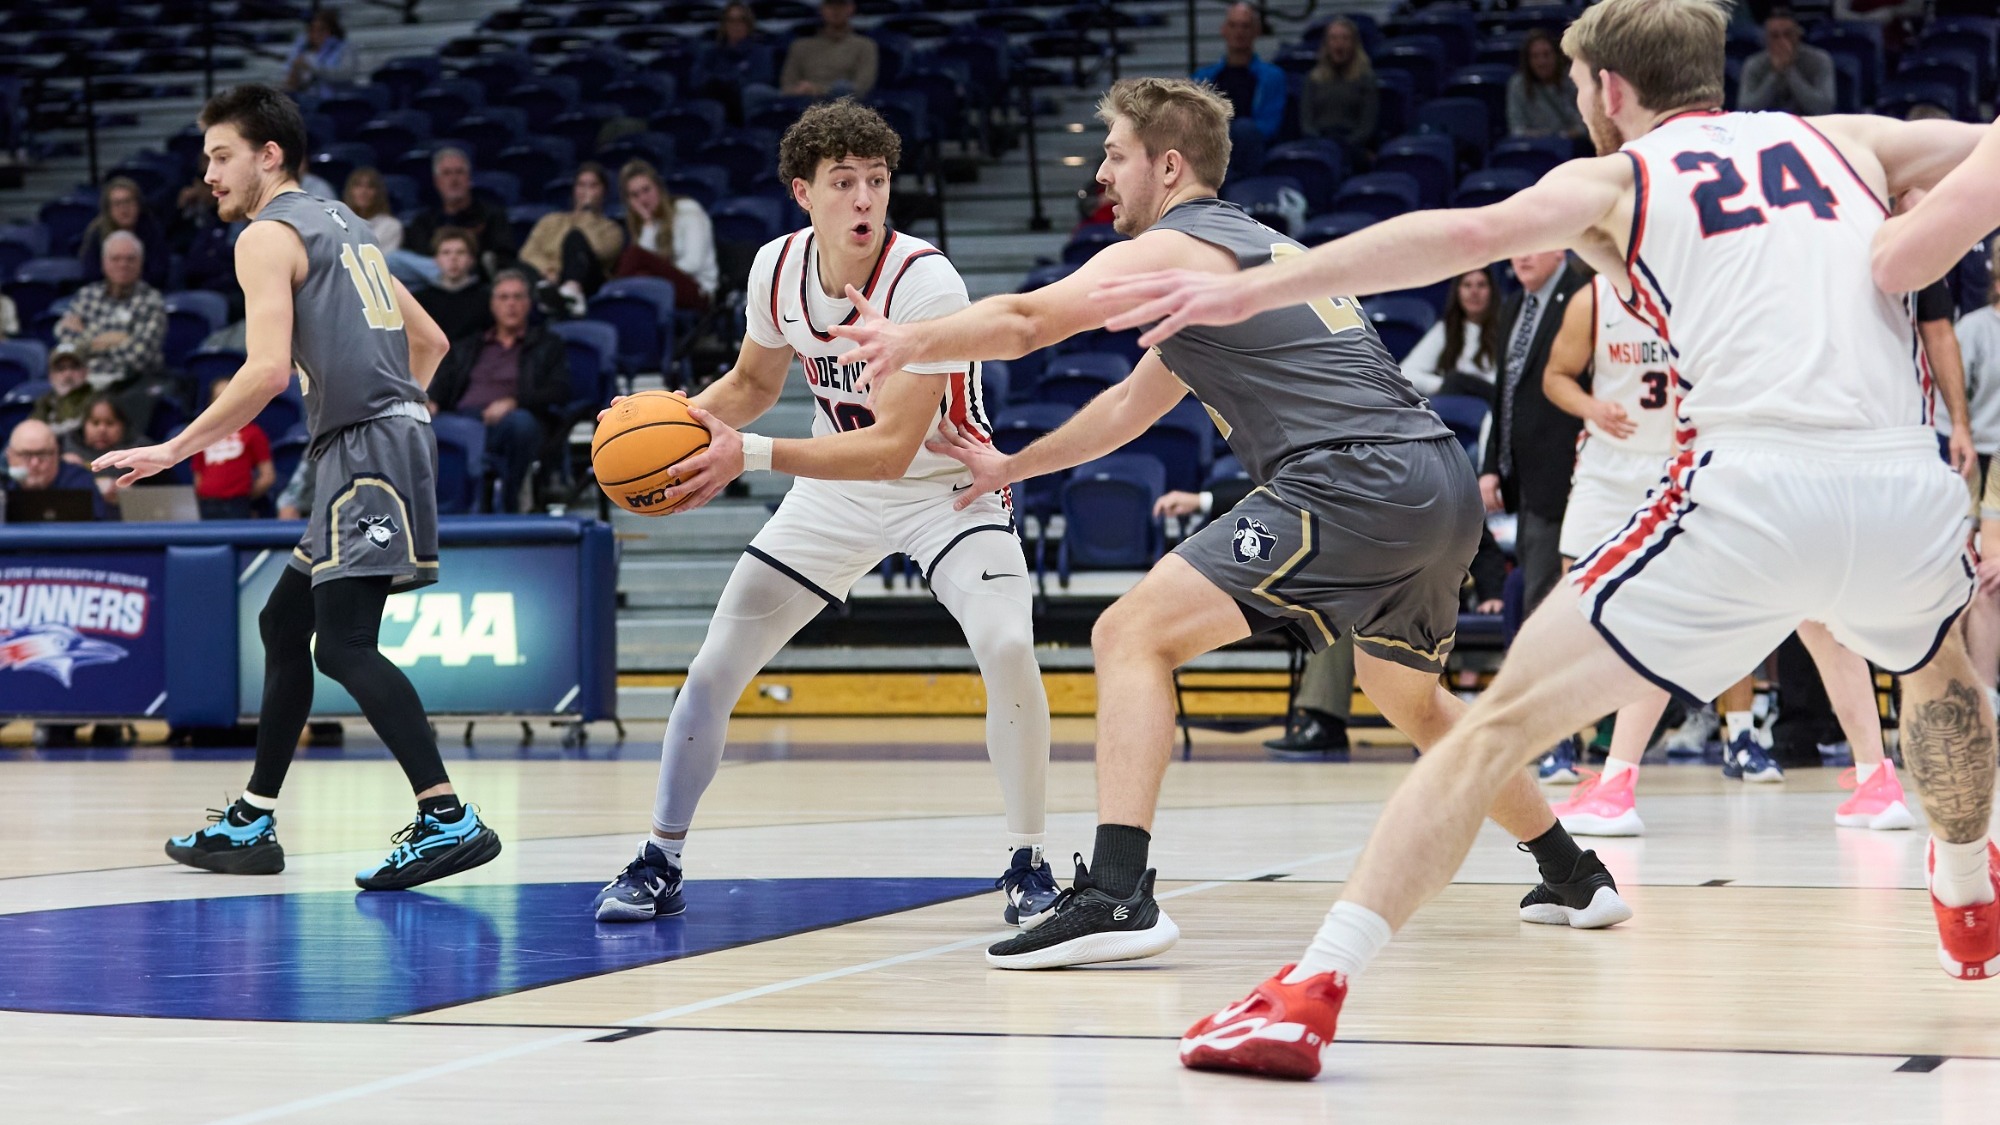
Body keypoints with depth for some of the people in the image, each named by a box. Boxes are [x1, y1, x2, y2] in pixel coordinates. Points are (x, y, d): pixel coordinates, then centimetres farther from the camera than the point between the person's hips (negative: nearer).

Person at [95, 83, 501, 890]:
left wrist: (176, 449, -13)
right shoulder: (342, 225, 22)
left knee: (344, 644, -17)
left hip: (366, 449, -10)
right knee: (285, 622, 16)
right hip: (383, 441, 10)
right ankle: (251, 824, 22)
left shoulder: (268, 236, -6)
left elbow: (269, 370, -18)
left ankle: (448, 819, -26)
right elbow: (429, 341, 26)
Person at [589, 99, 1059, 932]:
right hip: (836, 490, 5)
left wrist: (751, 455, -40)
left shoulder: (924, 282, -30)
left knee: (1008, 651, -28)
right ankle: (660, 863, 17)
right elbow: (755, 380, 8)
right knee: (714, 667, 0)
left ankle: (1026, 865, -11)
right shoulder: (778, 268, -12)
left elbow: (893, 448, -34)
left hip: (944, 486, -5)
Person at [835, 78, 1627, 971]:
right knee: (1410, 696, 32)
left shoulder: (1169, 252, 2)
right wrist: (1010, 467, 41)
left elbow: (1023, 322, -12)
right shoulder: (1261, 247, 29)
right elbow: (1134, 403, 38)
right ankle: (1575, 878, 42)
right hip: (1444, 478, 9)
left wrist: (910, 344, -1)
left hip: (1353, 484, -9)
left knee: (1133, 635, -8)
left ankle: (1116, 896, -22)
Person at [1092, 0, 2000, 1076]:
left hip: (1749, 492, -4)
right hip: (1908, 490, 4)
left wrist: (1245, 292, -2)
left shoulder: (1615, 180, 14)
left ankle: (1310, 994, -10)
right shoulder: (1846, 138, 24)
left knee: (1502, 723, 1)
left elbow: (1466, 232, 0)